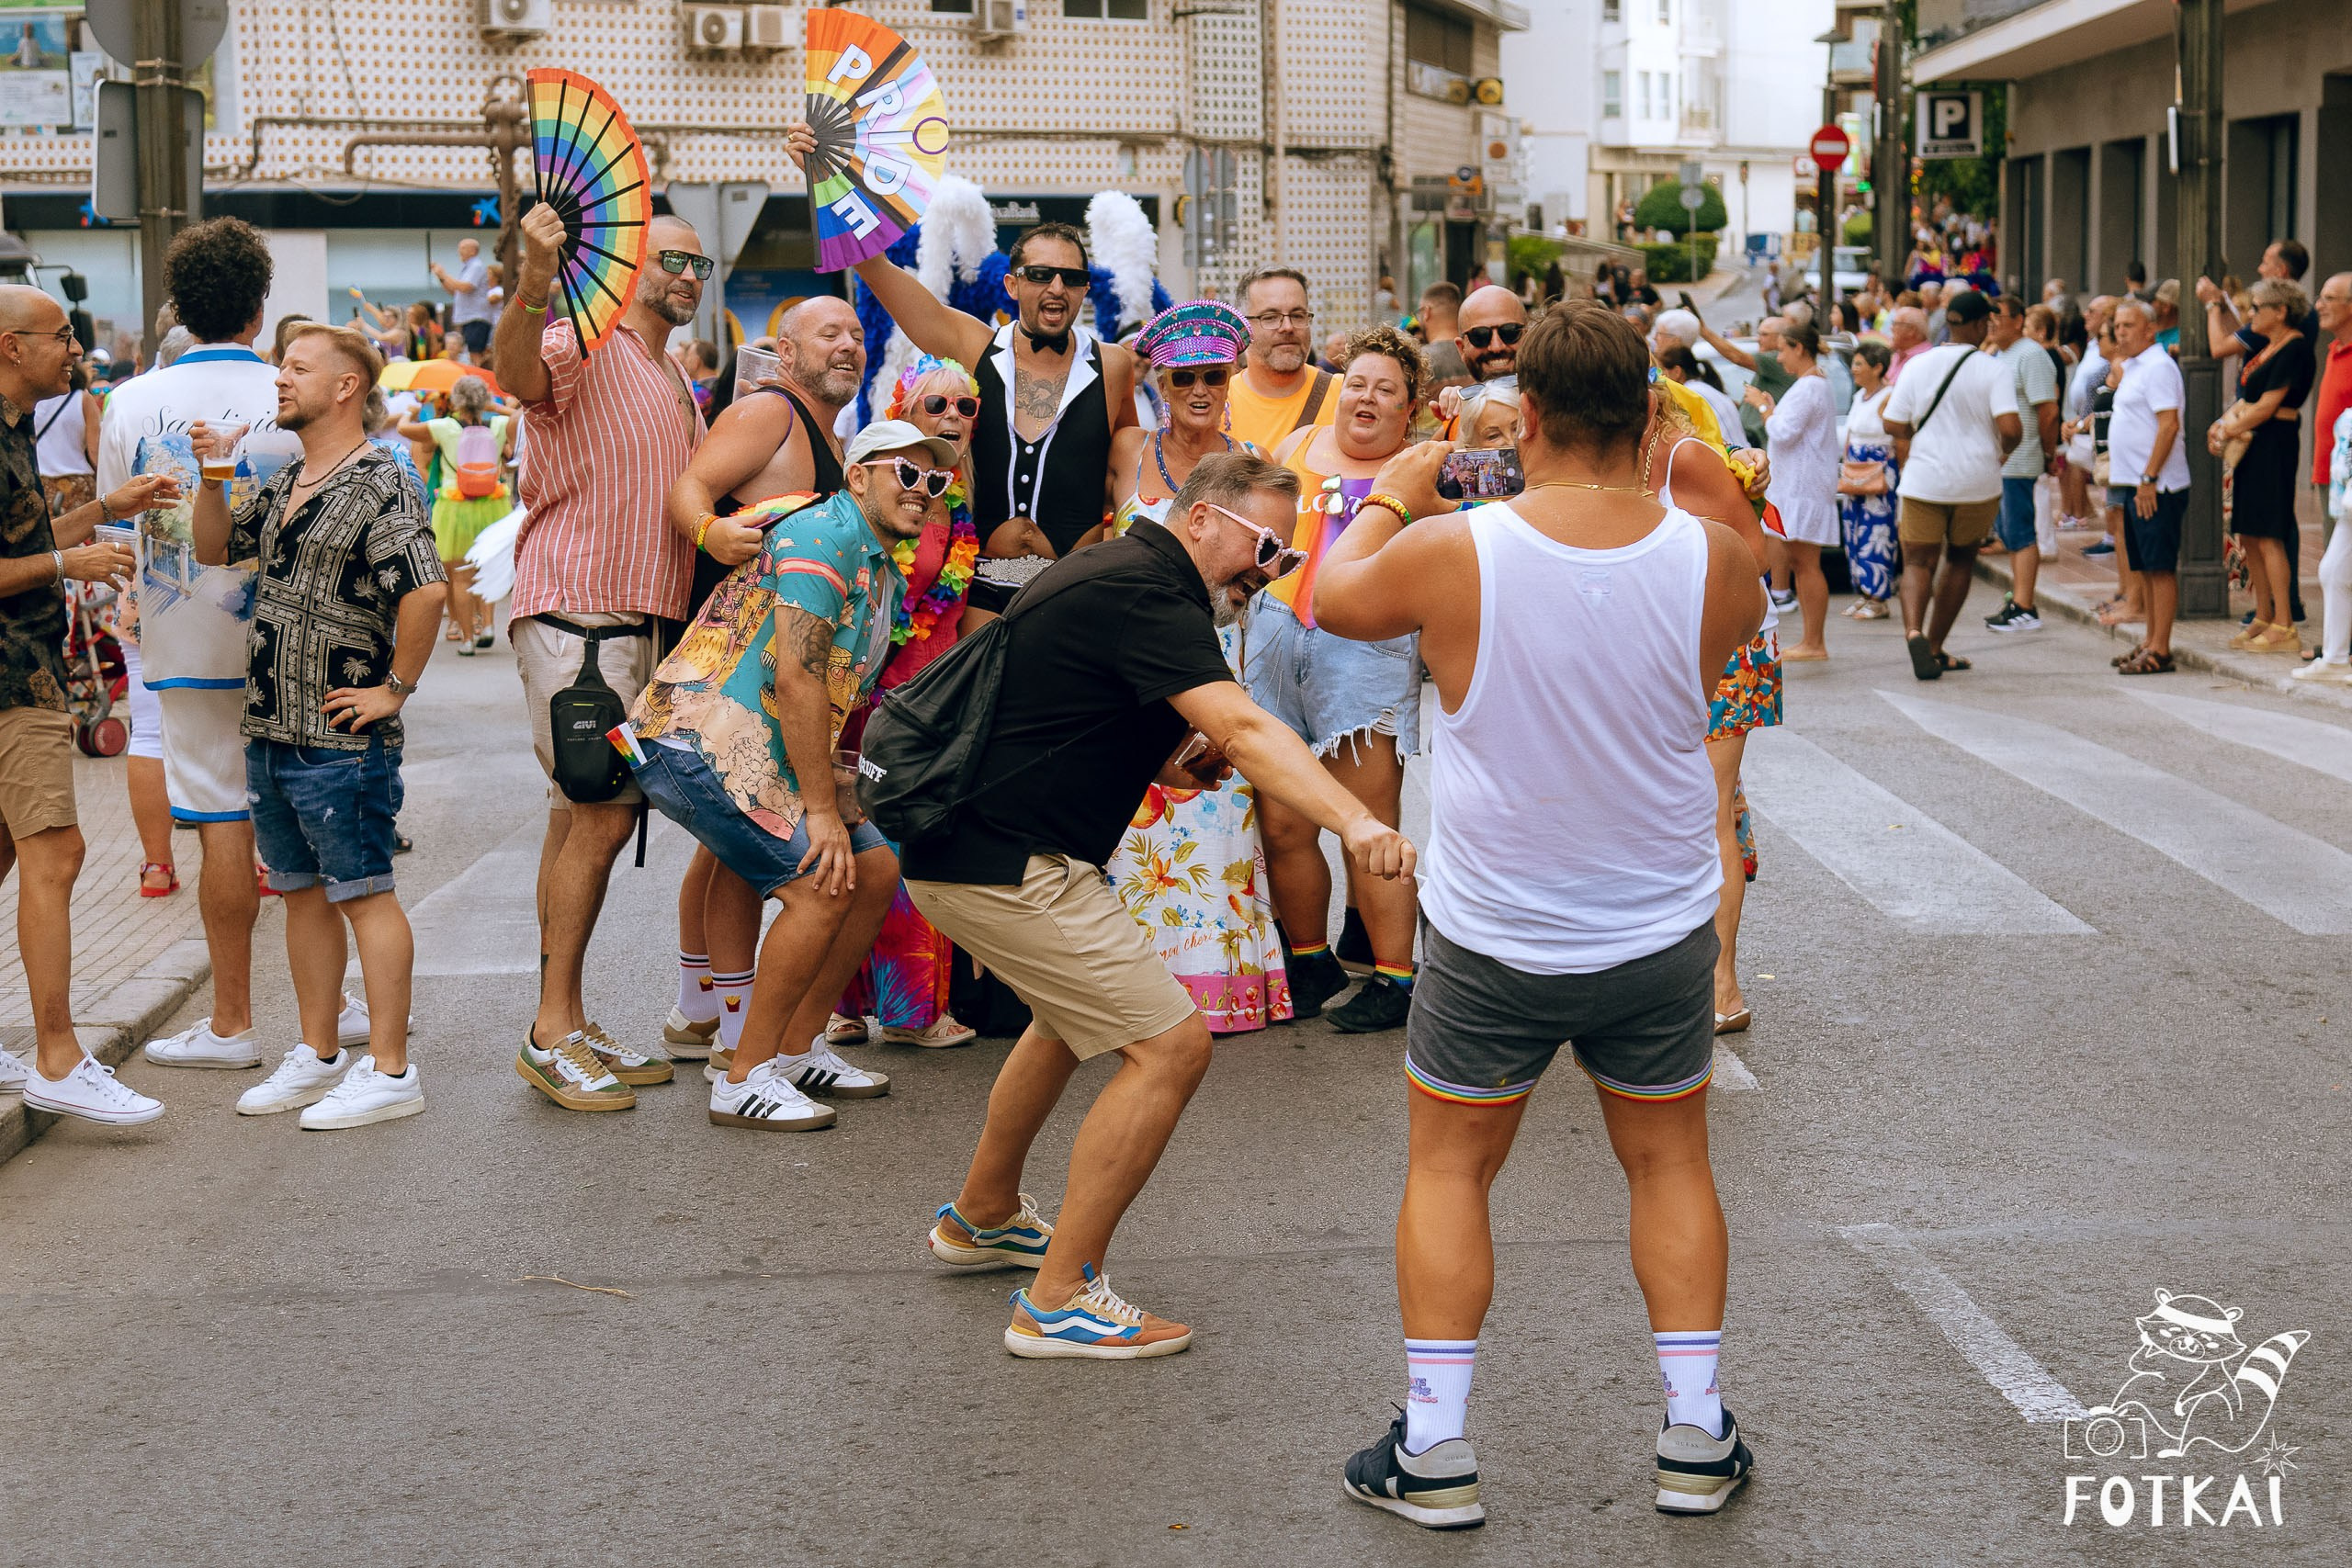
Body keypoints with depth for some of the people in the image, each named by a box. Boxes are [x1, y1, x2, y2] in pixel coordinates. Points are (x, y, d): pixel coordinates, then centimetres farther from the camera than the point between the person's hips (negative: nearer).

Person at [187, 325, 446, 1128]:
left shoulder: (379, 485, -14)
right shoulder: (285, 484, 15)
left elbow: (427, 589, -24)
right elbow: (214, 548, 22)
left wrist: (395, 688, -18)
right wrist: (213, 475, 6)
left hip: (342, 737, -9)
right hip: (270, 730, 9)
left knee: (364, 895, -3)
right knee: (303, 893, 15)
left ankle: (389, 1070, 2)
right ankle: (318, 1055, 24)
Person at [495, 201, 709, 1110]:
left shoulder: (672, 381, 22)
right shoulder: (584, 345, -8)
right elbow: (515, 366, -34)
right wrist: (535, 278, -51)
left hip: (634, 619, 9)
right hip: (574, 612, -9)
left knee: (582, 816, 11)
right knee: (602, 812, -13)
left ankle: (566, 1027, 16)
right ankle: (552, 1033, -8)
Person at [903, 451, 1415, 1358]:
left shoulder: (1118, 567, 15)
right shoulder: (1144, 593, -18)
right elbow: (1242, 729, -33)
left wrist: (1174, 765, 6)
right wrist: (1357, 823, -45)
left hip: (965, 846, 11)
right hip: (1007, 867, -11)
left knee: (1077, 1010, 32)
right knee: (1171, 1046, -12)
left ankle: (982, 1217, 45)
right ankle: (1059, 1301, -8)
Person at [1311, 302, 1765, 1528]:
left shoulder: (1450, 552, -20)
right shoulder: (1713, 557, -14)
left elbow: (1335, 596, 1)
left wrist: (1394, 494, 17)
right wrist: (1638, 492, 16)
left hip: (1494, 942, -2)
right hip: (1661, 934, 2)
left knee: (1447, 1168, 15)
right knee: (1669, 1164, 20)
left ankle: (1434, 1448, 15)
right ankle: (1695, 1434, 22)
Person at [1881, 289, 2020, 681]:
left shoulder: (1919, 365, 2)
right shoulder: (1995, 370, -7)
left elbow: (1893, 425, 2)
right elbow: (2009, 427, -18)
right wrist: (2004, 451, 4)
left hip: (1923, 482, 1)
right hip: (1977, 482, -1)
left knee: (1918, 562, -1)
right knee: (1960, 561, 17)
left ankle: (1913, 630, -29)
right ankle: (1935, 647, 19)